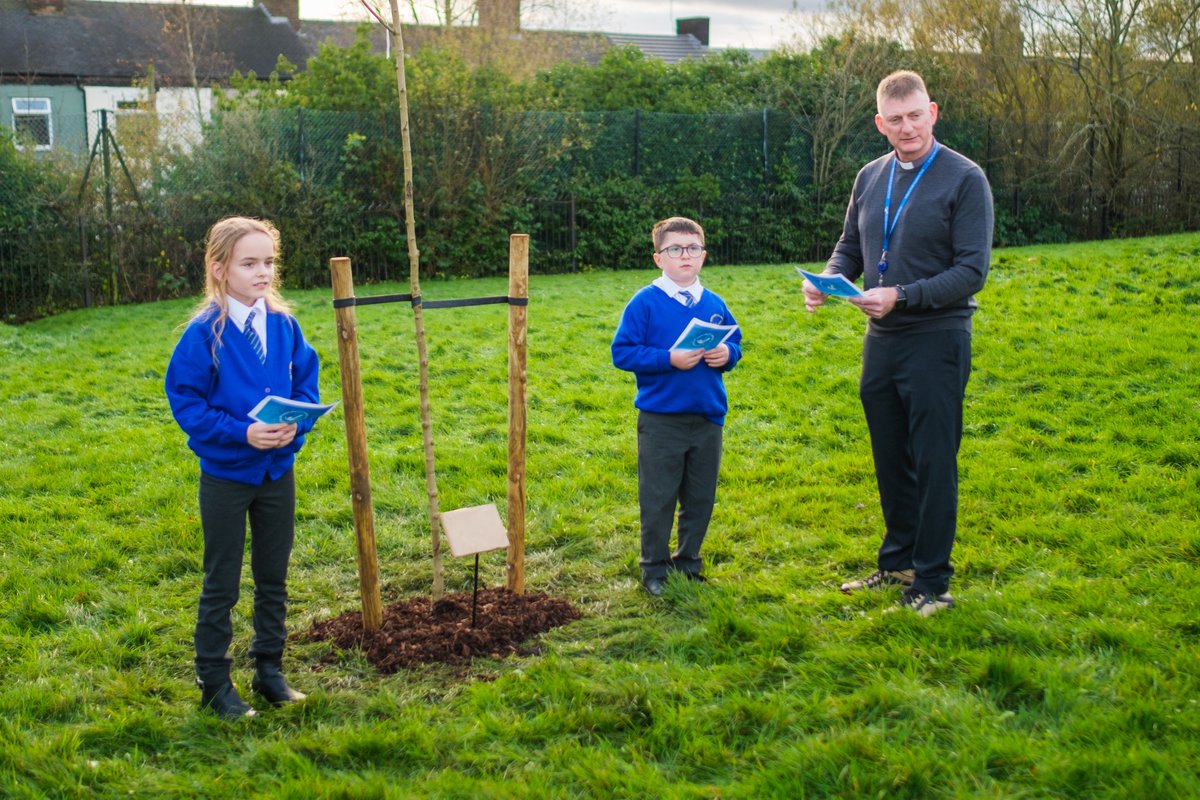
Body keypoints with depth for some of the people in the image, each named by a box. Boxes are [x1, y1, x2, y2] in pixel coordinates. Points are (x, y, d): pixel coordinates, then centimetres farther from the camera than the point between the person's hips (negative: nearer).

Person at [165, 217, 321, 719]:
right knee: (221, 585, 7)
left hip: (278, 470, 5)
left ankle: (269, 669, 31)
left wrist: (297, 423, -14)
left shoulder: (283, 325, -3)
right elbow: (185, 400, -14)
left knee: (273, 578, 16)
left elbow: (306, 383, 6)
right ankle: (214, 683, 21)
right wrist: (242, 433, -24)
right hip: (225, 474, -4)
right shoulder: (204, 333, -16)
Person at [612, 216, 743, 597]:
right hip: (660, 419, -4)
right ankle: (655, 569, 19)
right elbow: (622, 352, -11)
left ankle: (688, 563, 29)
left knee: (700, 498, 13)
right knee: (658, 499, 5)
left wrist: (727, 354, -7)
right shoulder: (645, 302, -9)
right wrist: (668, 359, -21)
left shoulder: (714, 304, 5)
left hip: (708, 418, 5)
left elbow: (735, 342, 16)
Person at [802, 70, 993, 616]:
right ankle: (897, 563, 31)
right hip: (881, 341, 6)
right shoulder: (870, 178, 9)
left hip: (936, 341, -6)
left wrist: (902, 296, -22)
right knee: (891, 462, 16)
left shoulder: (964, 179, -9)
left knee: (933, 465, 1)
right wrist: (828, 279, -4)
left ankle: (932, 581, 12)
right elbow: (850, 247, 17)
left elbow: (972, 270, -14)